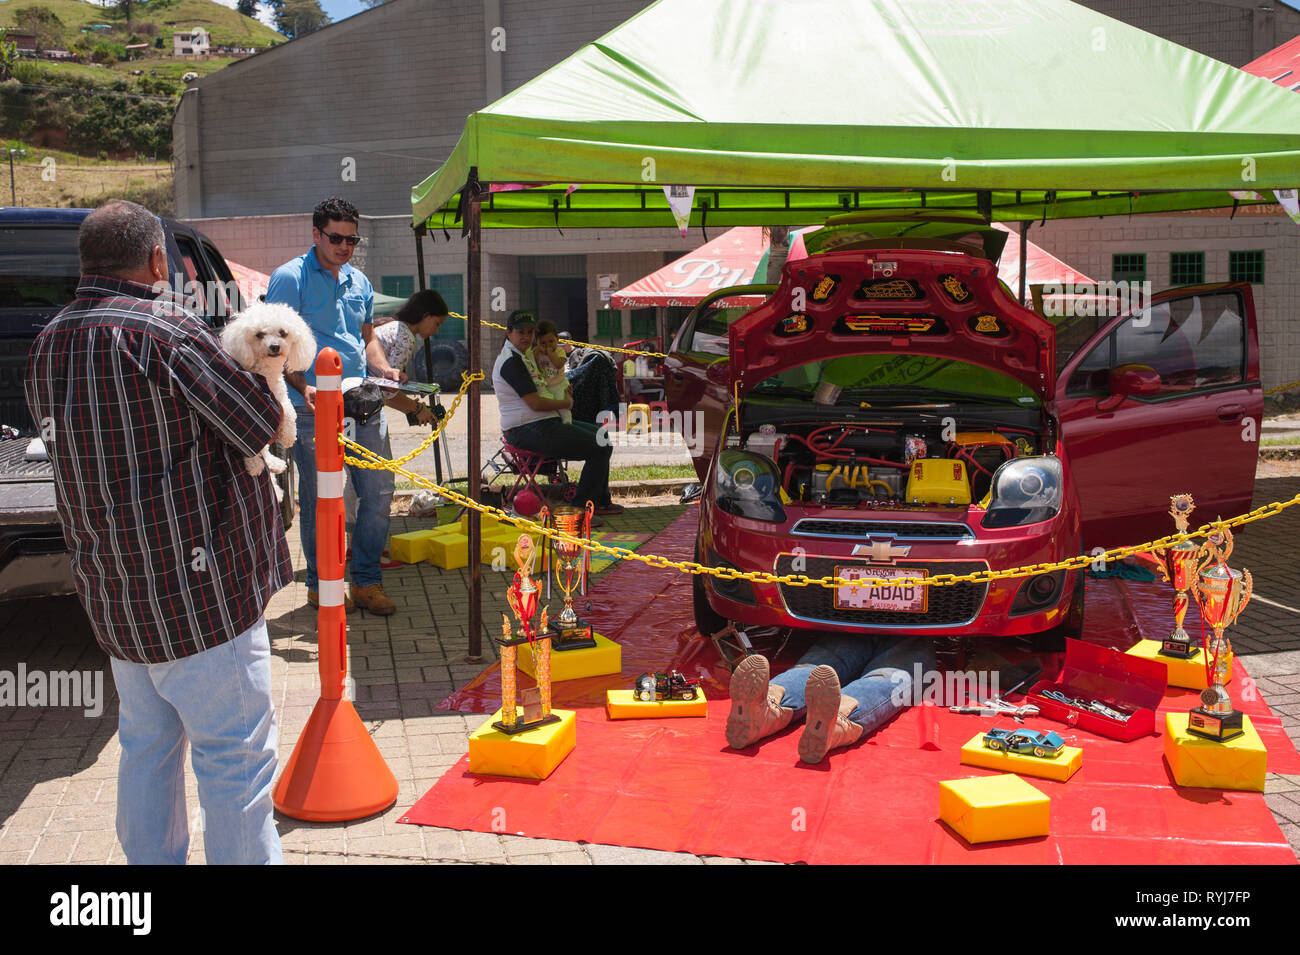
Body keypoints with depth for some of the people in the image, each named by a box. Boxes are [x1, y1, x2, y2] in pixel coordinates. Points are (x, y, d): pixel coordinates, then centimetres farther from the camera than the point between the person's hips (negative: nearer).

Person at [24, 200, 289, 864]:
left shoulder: (47, 345, 8)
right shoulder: (166, 331, -17)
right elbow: (262, 424, -12)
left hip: (111, 591, 8)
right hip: (197, 588, -8)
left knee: (146, 744, 20)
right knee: (234, 752, 0)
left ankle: (152, 860, 31)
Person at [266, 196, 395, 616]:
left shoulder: (359, 282, 17)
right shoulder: (290, 278, -3)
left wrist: (382, 369, 6)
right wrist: (303, 387, -22)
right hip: (315, 408, -6)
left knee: (379, 492, 5)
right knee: (319, 499, 2)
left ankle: (366, 581, 18)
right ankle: (321, 584, 18)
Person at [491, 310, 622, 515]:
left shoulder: (522, 356, 17)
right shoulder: (511, 361, -16)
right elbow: (535, 404, -21)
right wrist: (566, 403, -4)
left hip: (543, 424, 12)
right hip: (530, 431, -12)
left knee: (601, 435, 20)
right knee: (601, 448, -14)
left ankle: (601, 501, 21)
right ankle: (581, 508, -6)